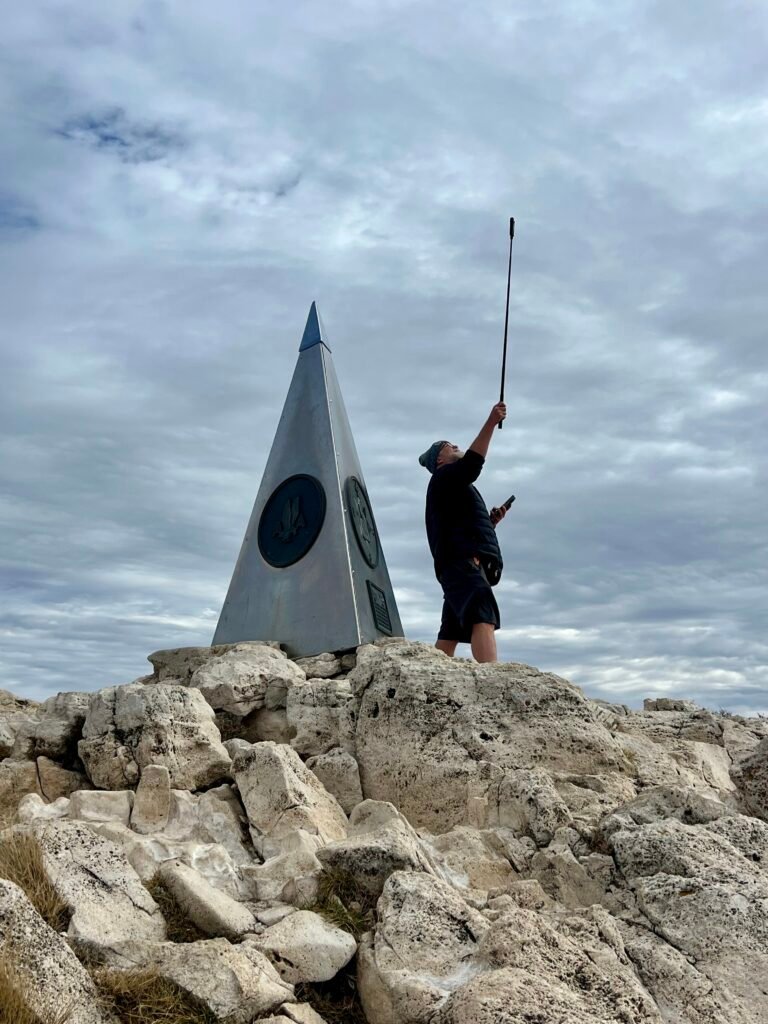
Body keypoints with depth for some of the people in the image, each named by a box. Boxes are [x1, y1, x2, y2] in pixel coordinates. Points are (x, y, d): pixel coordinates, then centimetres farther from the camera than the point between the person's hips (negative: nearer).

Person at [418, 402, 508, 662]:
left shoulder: (455, 487, 35)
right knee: (484, 619, -27)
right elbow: (471, 464, -16)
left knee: (450, 633, 4)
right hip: (463, 561, -10)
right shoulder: (444, 477, 7)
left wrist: (491, 521, 16)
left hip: (461, 565, 10)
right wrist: (491, 423, -18)